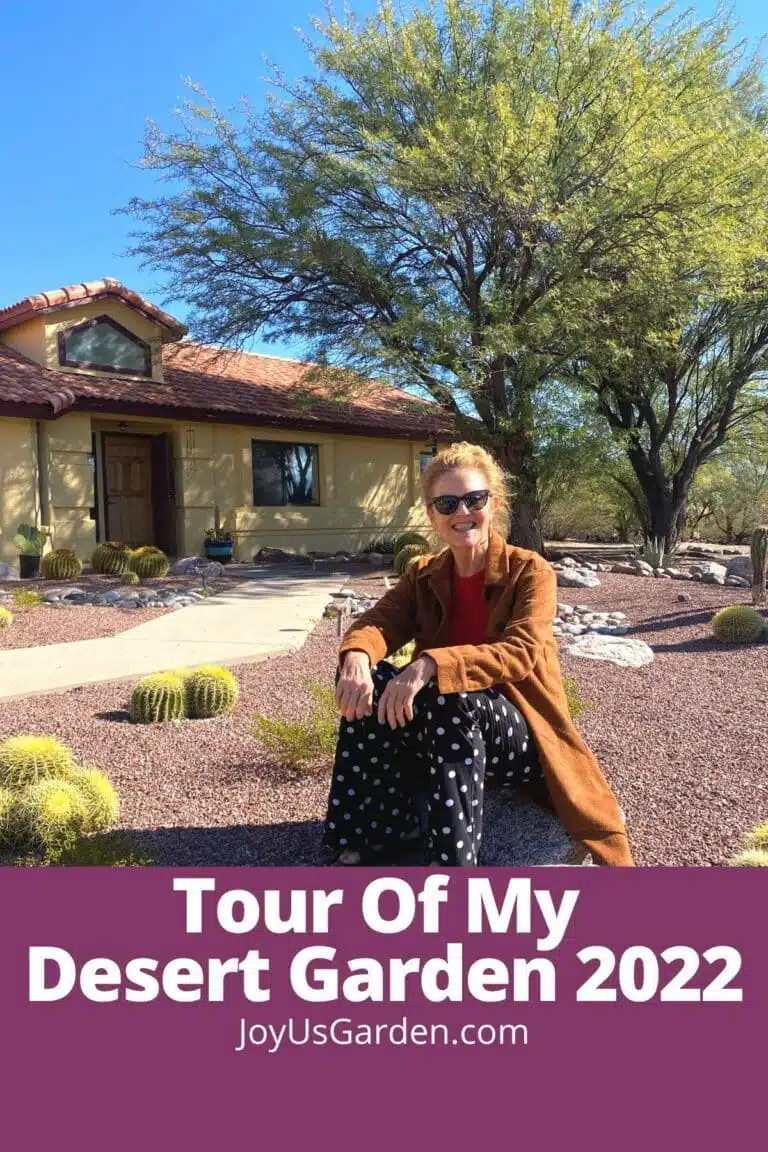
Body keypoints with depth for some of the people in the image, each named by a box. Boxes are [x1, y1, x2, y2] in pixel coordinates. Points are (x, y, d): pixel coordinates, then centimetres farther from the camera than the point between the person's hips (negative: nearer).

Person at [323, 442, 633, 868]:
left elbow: (520, 652, -25)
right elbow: (377, 621, -11)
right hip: (443, 735, 5)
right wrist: (357, 656, -36)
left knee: (454, 699, -35)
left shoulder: (531, 571, -9)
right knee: (371, 682, -21)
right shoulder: (422, 576, 6)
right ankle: (377, 837, -11)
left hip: (521, 738, -4)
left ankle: (452, 859, -27)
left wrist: (432, 665, -41)